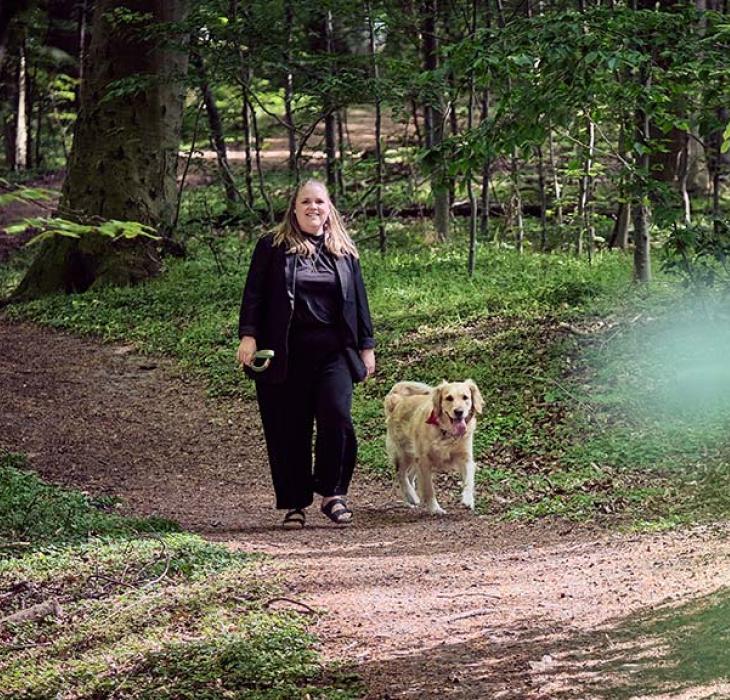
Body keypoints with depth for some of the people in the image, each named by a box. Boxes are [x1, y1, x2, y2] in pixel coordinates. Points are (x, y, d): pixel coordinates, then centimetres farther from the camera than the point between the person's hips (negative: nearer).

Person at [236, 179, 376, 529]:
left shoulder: (344, 251, 14)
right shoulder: (272, 247, 6)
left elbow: (358, 300, 16)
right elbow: (254, 294, 2)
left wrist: (366, 346, 13)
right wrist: (248, 335, -10)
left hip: (333, 352, 1)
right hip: (284, 355, -1)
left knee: (337, 418, -14)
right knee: (288, 431, 1)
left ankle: (332, 494, 3)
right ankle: (294, 504, 11)